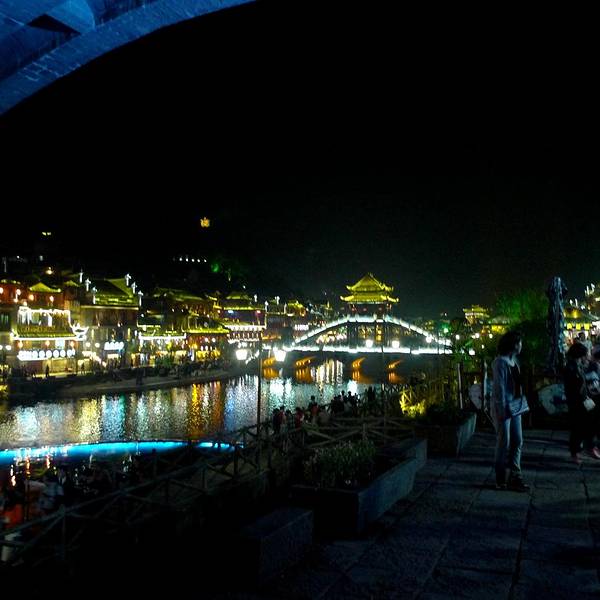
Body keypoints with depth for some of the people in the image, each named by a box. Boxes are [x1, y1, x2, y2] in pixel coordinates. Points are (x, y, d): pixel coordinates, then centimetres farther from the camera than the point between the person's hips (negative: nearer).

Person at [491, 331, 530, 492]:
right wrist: (502, 411, -20)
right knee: (504, 444, 0)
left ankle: (514, 476, 21)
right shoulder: (500, 362, -17)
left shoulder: (514, 360, 9)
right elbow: (499, 388, -20)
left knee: (517, 441, 12)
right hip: (504, 408, -9)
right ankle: (501, 481, 12)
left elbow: (517, 384, 12)